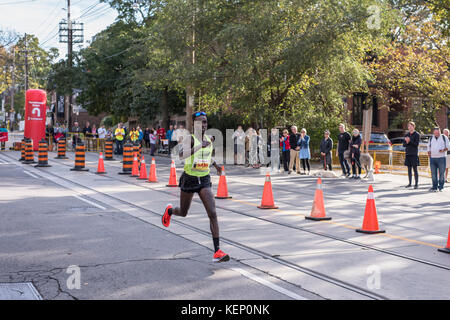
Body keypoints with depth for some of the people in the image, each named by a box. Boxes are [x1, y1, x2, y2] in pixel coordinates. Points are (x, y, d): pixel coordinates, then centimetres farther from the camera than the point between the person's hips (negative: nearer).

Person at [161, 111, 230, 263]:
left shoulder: (209, 139, 6)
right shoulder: (190, 138, -13)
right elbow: (182, 155, -32)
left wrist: (216, 165, 24)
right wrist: (200, 146, -38)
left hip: (204, 180, 3)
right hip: (189, 179, -3)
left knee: (212, 213, -14)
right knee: (183, 213, 16)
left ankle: (217, 251, -14)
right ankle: (169, 210, 55)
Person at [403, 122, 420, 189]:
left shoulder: (417, 135, -2)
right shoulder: (407, 135, 14)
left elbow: (416, 144, -10)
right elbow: (404, 144, 10)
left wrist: (409, 141, -18)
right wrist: (406, 142, -10)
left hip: (414, 154, -5)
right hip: (407, 154, 5)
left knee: (415, 169, -5)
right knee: (409, 169, 8)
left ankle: (416, 184, -1)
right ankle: (410, 183, 13)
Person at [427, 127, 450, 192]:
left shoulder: (444, 137, 5)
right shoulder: (431, 138, 15)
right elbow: (429, 148, 22)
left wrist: (443, 150, -15)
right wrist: (429, 155, 7)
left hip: (441, 158, -3)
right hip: (432, 158, 3)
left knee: (442, 173, -3)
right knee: (433, 173, 2)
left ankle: (441, 187, 5)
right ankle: (435, 187, 9)